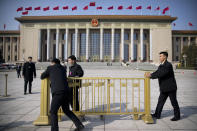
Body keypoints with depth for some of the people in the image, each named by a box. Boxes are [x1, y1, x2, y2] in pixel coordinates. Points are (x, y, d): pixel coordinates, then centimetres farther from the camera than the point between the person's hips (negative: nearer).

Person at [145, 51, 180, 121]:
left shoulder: (168, 65, -18)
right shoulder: (161, 66, 11)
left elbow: (161, 74, -27)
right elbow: (157, 72, 4)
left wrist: (151, 75, -26)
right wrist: (150, 75, -13)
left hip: (170, 87, -8)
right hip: (164, 88, 8)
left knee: (174, 102, 6)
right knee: (160, 101, 10)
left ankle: (177, 116, 22)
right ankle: (157, 114, 18)